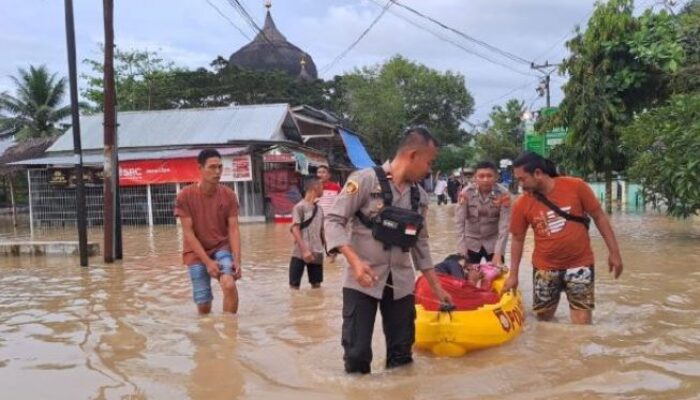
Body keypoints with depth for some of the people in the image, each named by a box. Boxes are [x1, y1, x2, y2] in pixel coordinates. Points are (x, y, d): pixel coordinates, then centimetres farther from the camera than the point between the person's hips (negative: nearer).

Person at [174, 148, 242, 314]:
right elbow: (188, 233, -13)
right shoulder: (185, 196, -13)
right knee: (203, 304, -1)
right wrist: (207, 261, -19)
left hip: (222, 248, 1)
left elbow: (233, 229, -8)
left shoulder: (229, 195, -6)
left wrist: (237, 260, -20)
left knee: (229, 285, -26)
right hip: (196, 253, -1)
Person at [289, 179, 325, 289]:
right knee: (294, 285, 0)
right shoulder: (300, 207, -8)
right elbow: (295, 229, -13)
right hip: (300, 253, -6)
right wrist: (304, 250, -21)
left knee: (317, 285, 10)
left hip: (317, 254, 6)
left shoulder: (319, 208, 11)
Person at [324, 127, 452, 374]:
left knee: (402, 354, 11)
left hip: (400, 283, 6)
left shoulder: (419, 196, 9)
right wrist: (355, 261, -26)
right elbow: (333, 221, -12)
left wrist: (436, 286, 17)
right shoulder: (365, 180, -10)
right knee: (357, 353, -4)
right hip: (362, 281, -5)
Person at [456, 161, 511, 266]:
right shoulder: (466, 193, -17)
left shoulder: (503, 194, -19)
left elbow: (504, 224, -20)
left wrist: (498, 252, -27)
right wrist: (462, 249, -21)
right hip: (471, 242, 1)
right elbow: (459, 221, -16)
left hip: (494, 242, -1)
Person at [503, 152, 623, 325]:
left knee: (582, 325, -2)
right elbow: (518, 239, 4)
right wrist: (513, 274, 5)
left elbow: (599, 217, -3)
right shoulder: (522, 204, -7)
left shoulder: (575, 186, -12)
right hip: (545, 268, 2)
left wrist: (614, 252, -4)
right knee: (543, 318, 13)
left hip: (580, 264, -2)